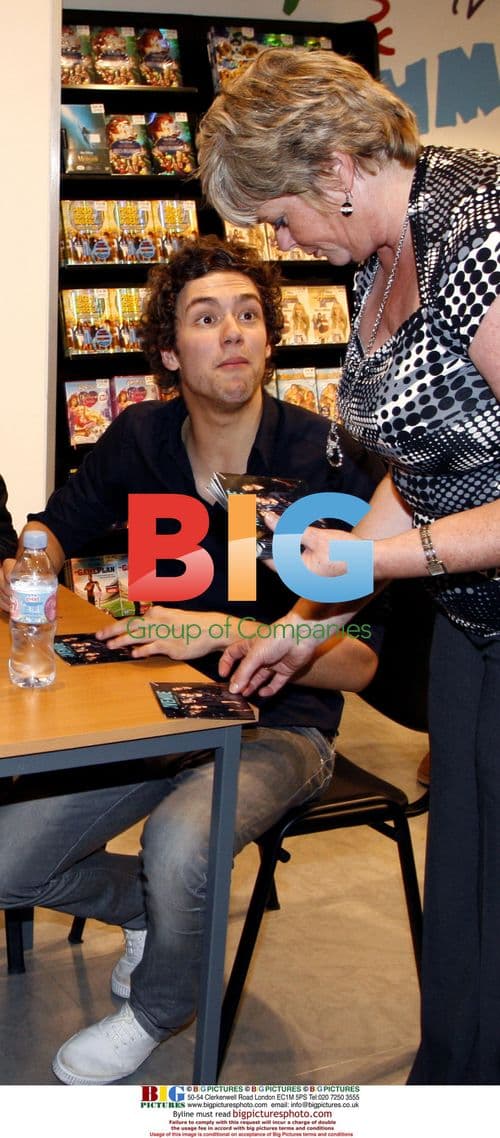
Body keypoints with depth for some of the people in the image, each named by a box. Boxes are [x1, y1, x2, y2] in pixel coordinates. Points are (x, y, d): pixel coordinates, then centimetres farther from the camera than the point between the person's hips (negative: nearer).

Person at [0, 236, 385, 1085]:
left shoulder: (326, 461, -19)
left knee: (178, 842, -34)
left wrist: (227, 631, -31)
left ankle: (158, 1008, 2)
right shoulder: (140, 440, -4)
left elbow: (357, 660, -19)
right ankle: (150, 906, 25)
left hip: (280, 724, -4)